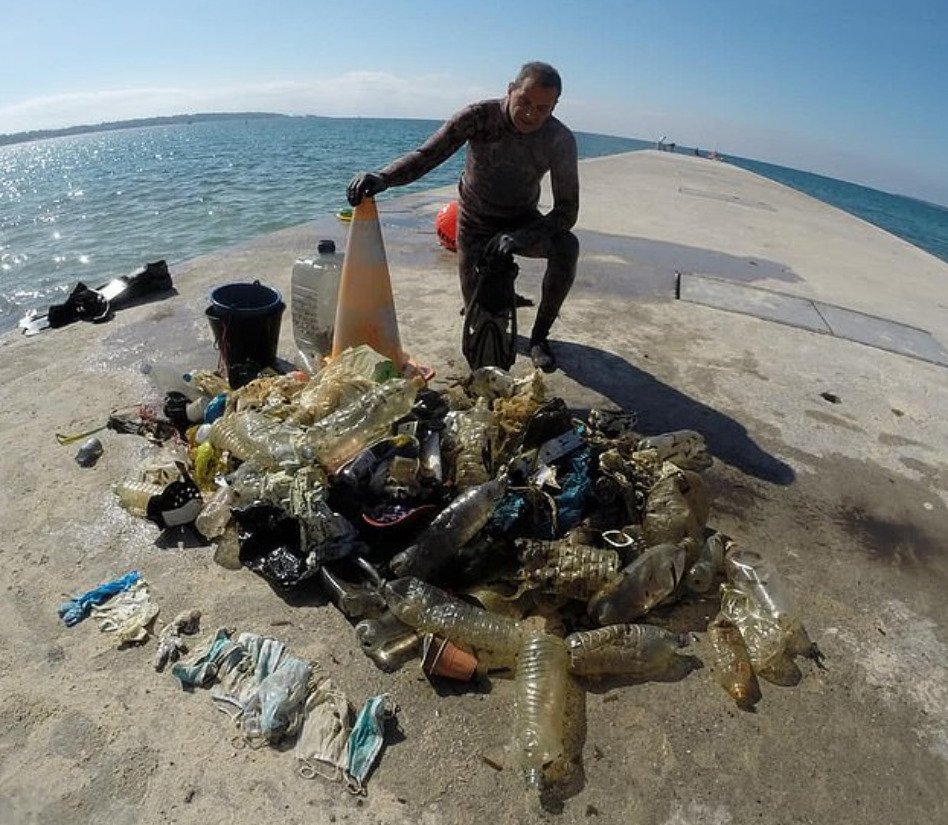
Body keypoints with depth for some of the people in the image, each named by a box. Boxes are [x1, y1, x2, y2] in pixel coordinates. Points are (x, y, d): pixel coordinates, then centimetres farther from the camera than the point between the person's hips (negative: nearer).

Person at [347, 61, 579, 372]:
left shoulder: (560, 140, -23)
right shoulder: (479, 116, -24)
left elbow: (567, 210, -26)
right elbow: (425, 155, -29)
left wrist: (522, 237, -44)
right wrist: (382, 177, -50)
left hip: (521, 222, 0)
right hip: (475, 223, 0)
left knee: (567, 246, -31)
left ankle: (539, 336, -12)